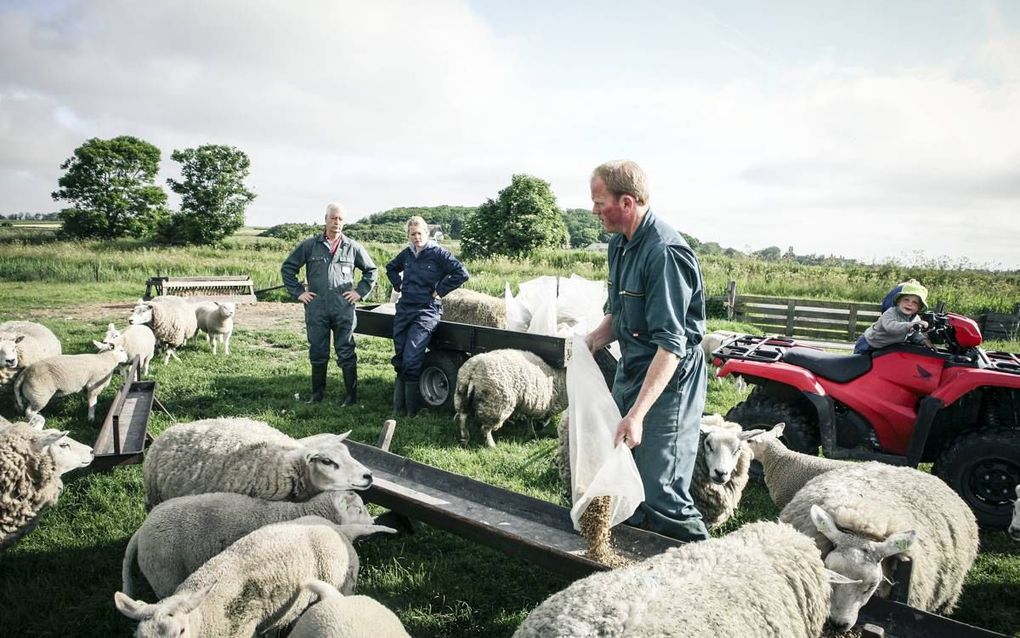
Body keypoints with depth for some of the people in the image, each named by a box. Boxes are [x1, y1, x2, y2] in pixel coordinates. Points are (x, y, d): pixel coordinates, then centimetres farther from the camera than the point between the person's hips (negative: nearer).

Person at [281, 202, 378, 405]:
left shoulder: (353, 247, 5)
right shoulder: (309, 245, 5)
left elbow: (372, 270, 15)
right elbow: (287, 267, 12)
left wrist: (360, 292, 5)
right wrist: (298, 292, 5)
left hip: (344, 311, -1)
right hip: (316, 310, 1)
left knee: (346, 354, 1)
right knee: (317, 353, 10)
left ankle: (352, 395, 8)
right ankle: (317, 394, 22)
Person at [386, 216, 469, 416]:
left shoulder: (438, 253, -7)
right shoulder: (406, 254, 11)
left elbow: (462, 274, -14)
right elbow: (391, 268, 31)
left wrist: (440, 291, -12)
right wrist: (399, 285, 14)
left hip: (426, 311, -6)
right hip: (404, 309, 6)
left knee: (411, 360, -14)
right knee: (399, 358, 7)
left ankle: (412, 409, -1)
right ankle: (399, 407, 17)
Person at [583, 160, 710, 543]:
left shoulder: (665, 253, -24)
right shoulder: (620, 244, 6)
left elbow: (671, 344, -28)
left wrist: (637, 414, -32)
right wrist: (592, 340, -1)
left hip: (668, 382, -10)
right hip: (631, 369, 10)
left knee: (661, 494, -5)